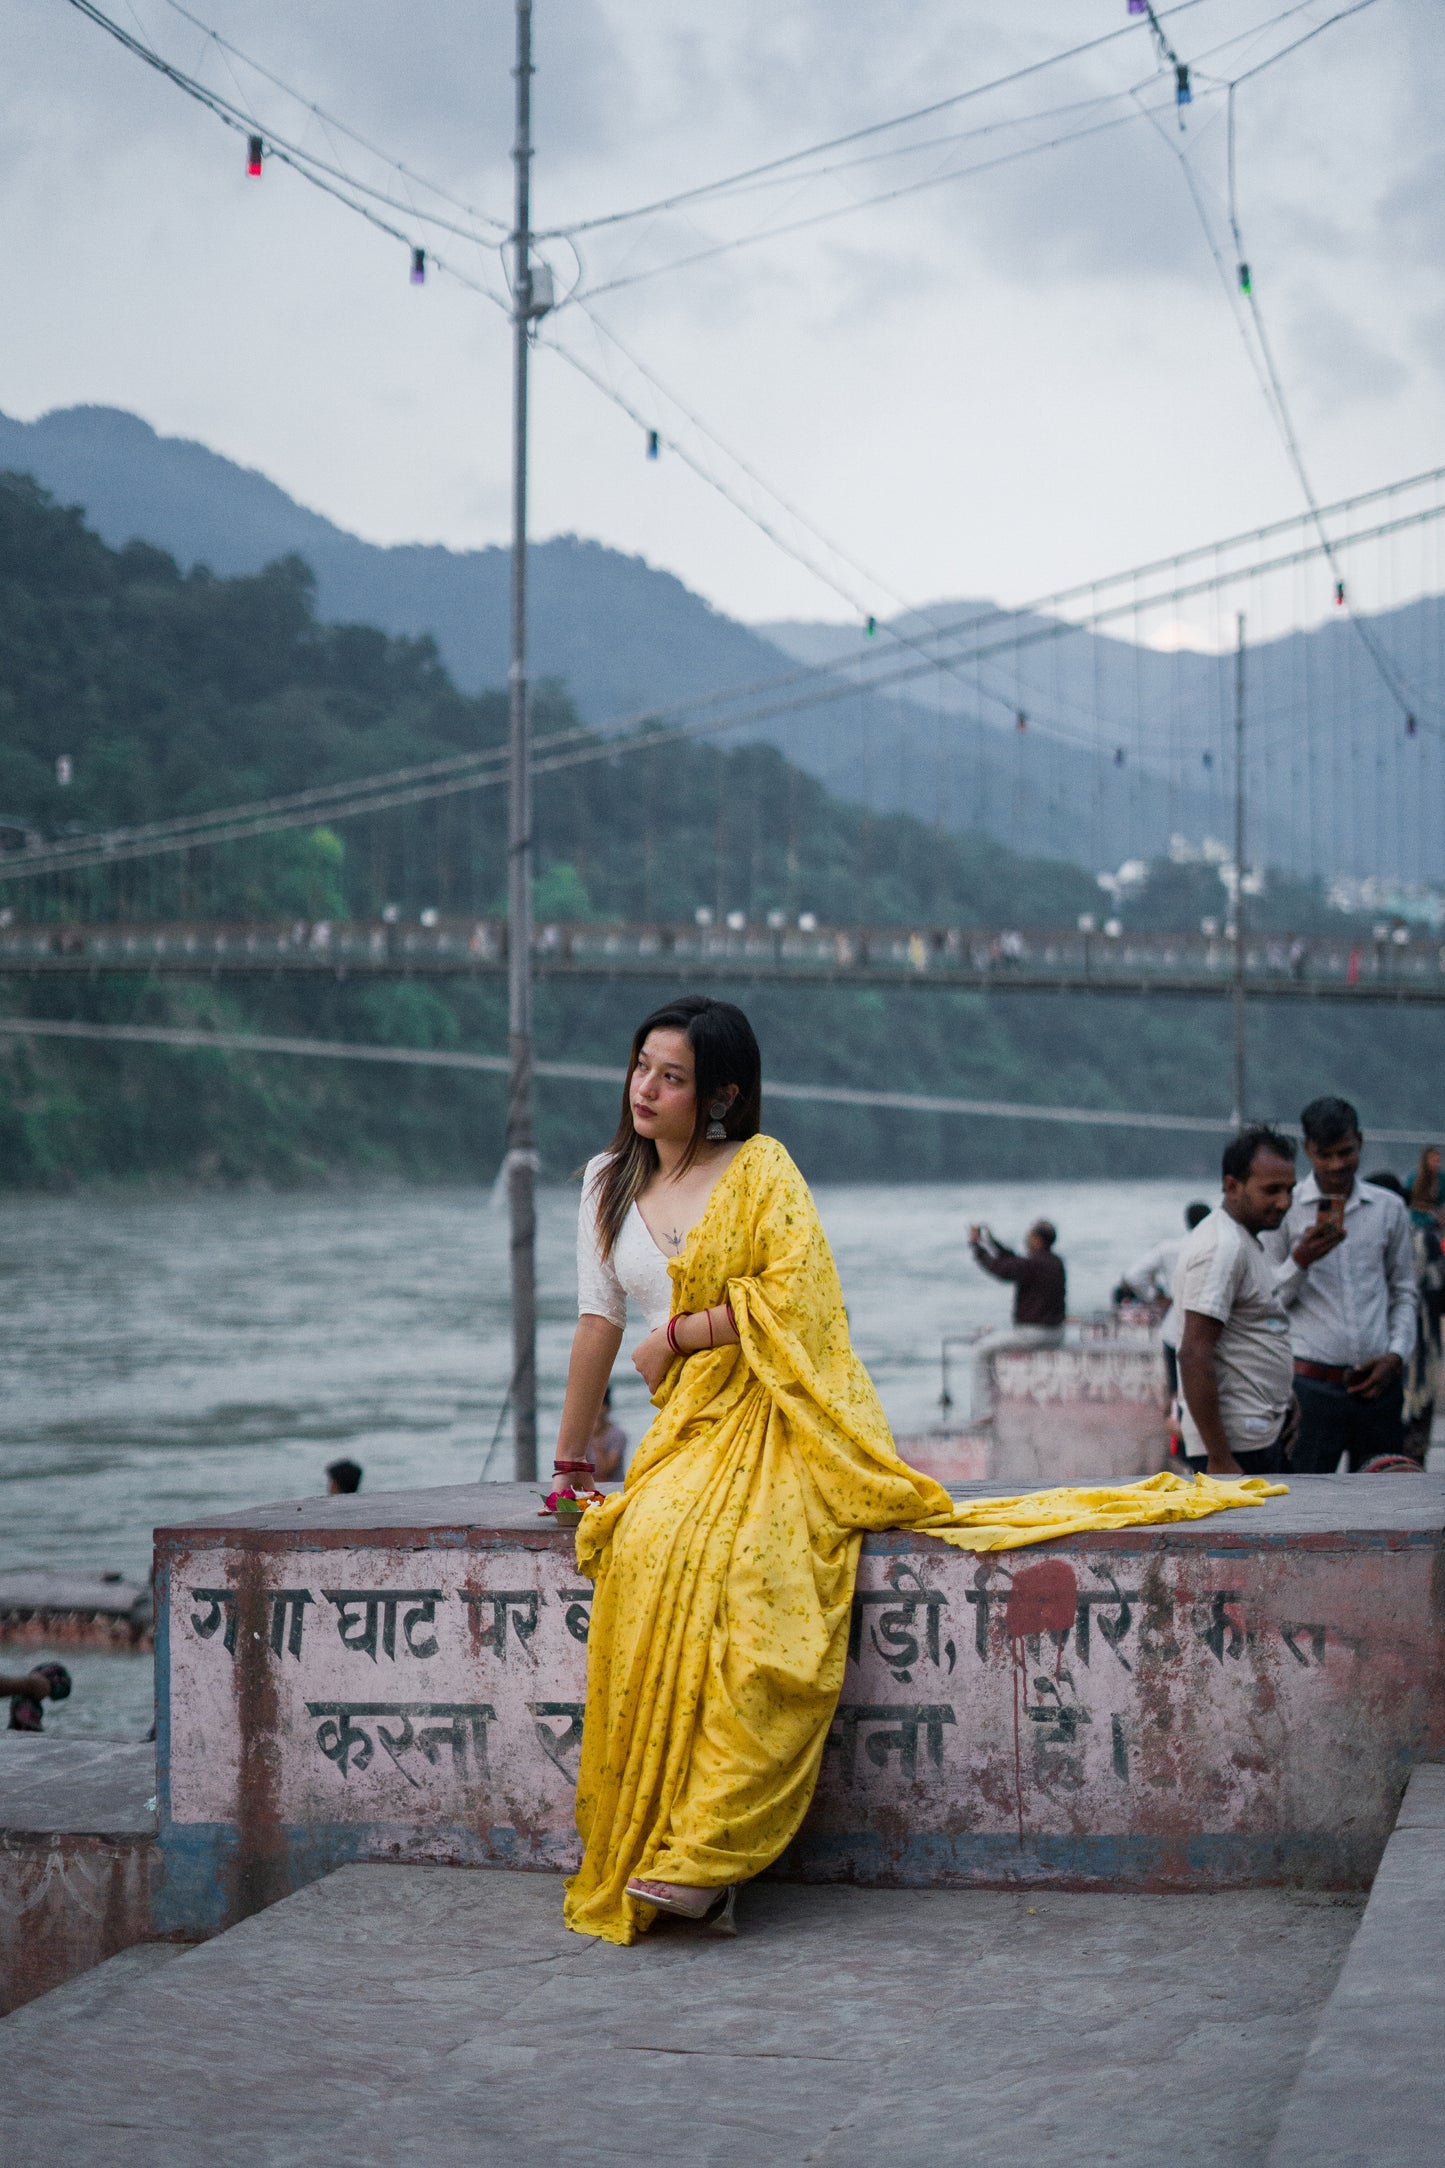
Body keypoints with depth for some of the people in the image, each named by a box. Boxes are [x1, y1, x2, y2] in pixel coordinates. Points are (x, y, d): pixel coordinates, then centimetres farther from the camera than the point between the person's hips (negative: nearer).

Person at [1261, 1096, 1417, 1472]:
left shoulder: (1389, 1209, 11)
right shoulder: (1285, 1209, 1)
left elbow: (1404, 1292, 18)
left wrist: (1397, 1355, 3)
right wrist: (1301, 1259, -17)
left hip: (1378, 1383, 3)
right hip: (1312, 1382, -3)